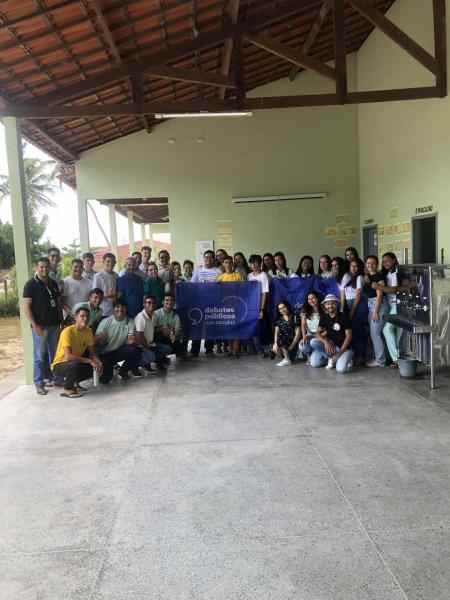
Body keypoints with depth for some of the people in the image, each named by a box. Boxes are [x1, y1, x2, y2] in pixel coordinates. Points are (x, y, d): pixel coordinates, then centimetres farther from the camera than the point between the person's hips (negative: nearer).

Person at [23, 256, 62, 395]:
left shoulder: (53, 283, 11)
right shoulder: (31, 284, -6)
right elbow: (26, 306, -10)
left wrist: (60, 321, 11)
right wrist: (35, 325, -16)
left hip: (54, 325, 6)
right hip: (40, 326, -6)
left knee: (53, 354, 12)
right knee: (39, 356, -1)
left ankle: (51, 378, 24)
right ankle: (39, 383, 6)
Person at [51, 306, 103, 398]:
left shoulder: (88, 331, -5)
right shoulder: (68, 332, -25)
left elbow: (92, 353, -1)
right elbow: (68, 356, -34)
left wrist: (98, 362, -22)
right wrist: (89, 361, -32)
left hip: (76, 363, 7)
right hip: (59, 365, -7)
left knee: (96, 367, -12)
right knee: (75, 364, -37)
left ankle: (74, 382, 10)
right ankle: (67, 389, -12)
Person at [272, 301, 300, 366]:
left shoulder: (295, 318, -3)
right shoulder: (279, 320, 8)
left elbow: (297, 334, -10)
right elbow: (276, 333, -5)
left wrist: (291, 346, -18)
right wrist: (275, 344, -23)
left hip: (294, 342, -2)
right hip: (283, 341, 3)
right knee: (274, 349, -25)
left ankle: (287, 359, -14)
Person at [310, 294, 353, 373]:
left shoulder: (343, 316, -10)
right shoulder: (324, 317, 2)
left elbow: (348, 336, -13)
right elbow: (318, 334, -3)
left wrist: (340, 352, -22)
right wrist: (326, 342, -25)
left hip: (344, 347, -5)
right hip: (331, 346, 5)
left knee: (341, 369, -32)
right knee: (313, 342, -21)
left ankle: (346, 359, 3)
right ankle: (332, 358, -5)